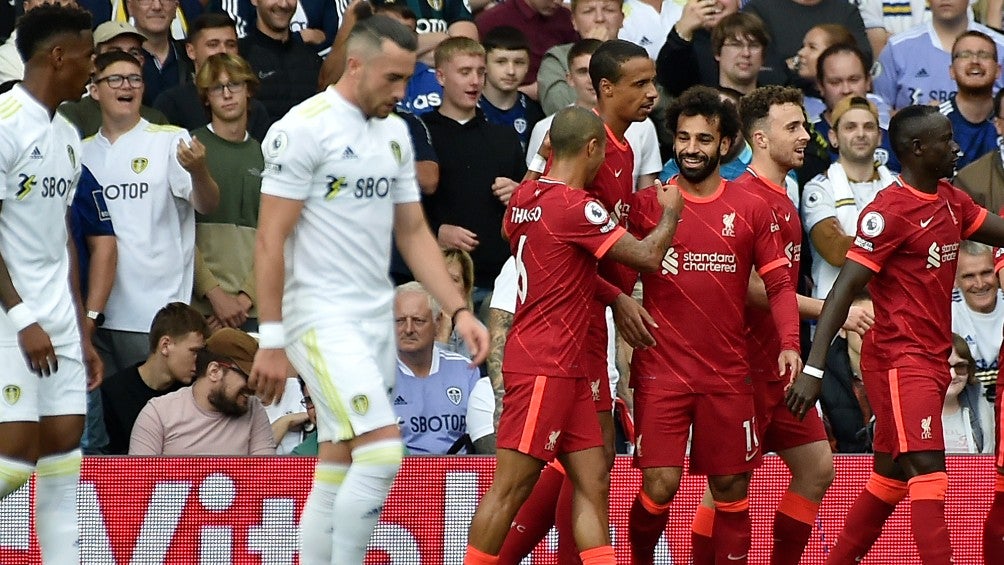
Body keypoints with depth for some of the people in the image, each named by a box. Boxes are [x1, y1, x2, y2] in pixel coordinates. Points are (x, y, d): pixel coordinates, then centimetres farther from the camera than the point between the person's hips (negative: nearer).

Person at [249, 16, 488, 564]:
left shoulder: (394, 132, 12)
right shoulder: (304, 128, -12)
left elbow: (413, 233, 16)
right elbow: (270, 239, -13)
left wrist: (459, 311, 6)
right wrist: (270, 340, -15)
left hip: (377, 319, 8)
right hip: (322, 318, -8)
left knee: (337, 476, 7)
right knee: (383, 451, -18)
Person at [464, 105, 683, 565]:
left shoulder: (525, 196, 10)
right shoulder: (575, 206, -16)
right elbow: (647, 256, -14)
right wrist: (670, 213, 4)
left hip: (564, 367, 10)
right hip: (544, 366, -10)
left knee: (593, 479, 6)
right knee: (512, 486, -7)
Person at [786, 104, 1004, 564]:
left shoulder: (951, 202, 11)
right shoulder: (890, 211, -15)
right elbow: (844, 288, -18)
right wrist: (813, 367, -25)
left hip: (931, 361, 9)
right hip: (898, 358, -9)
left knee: (890, 479, 13)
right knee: (928, 472, -15)